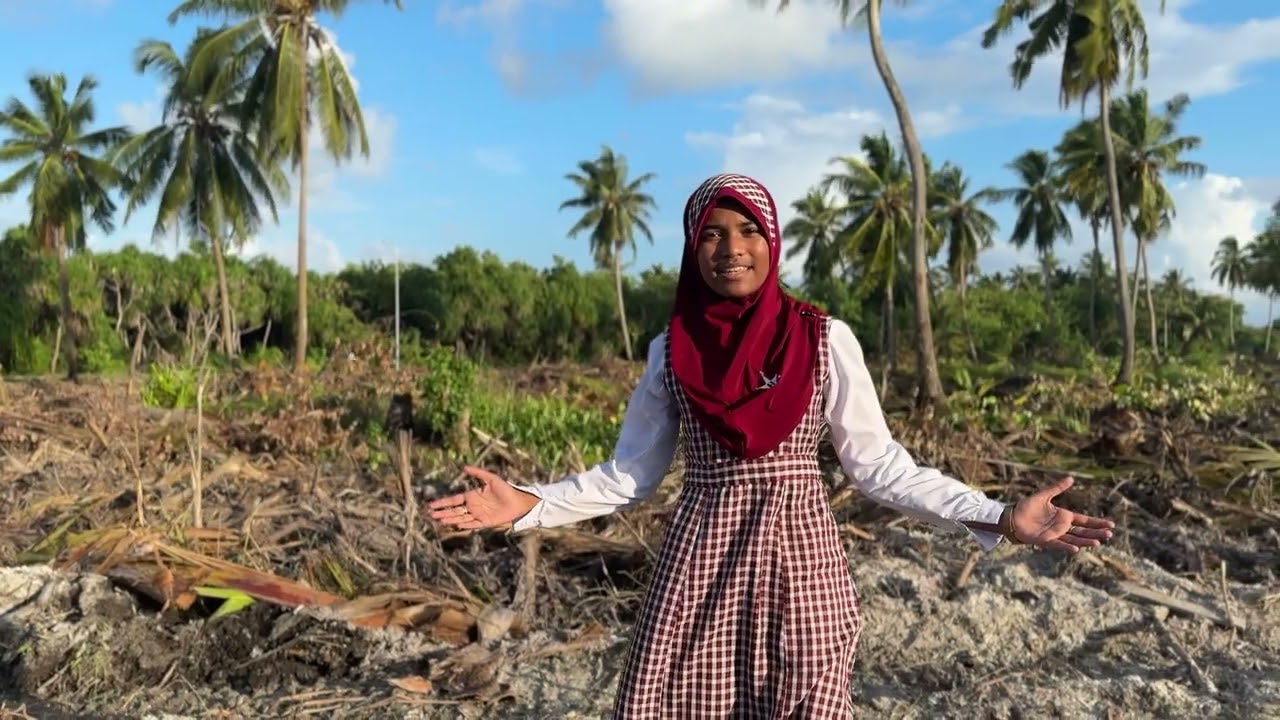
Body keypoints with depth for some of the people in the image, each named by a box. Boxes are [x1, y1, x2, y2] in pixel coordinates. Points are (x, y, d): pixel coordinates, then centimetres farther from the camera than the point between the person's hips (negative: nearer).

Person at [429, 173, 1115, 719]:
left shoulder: (825, 339, -2)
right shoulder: (670, 350, 4)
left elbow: (876, 462, 1)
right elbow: (630, 472, 6)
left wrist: (998, 517, -7)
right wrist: (529, 504, -6)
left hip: (797, 551, -1)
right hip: (700, 555, 1)